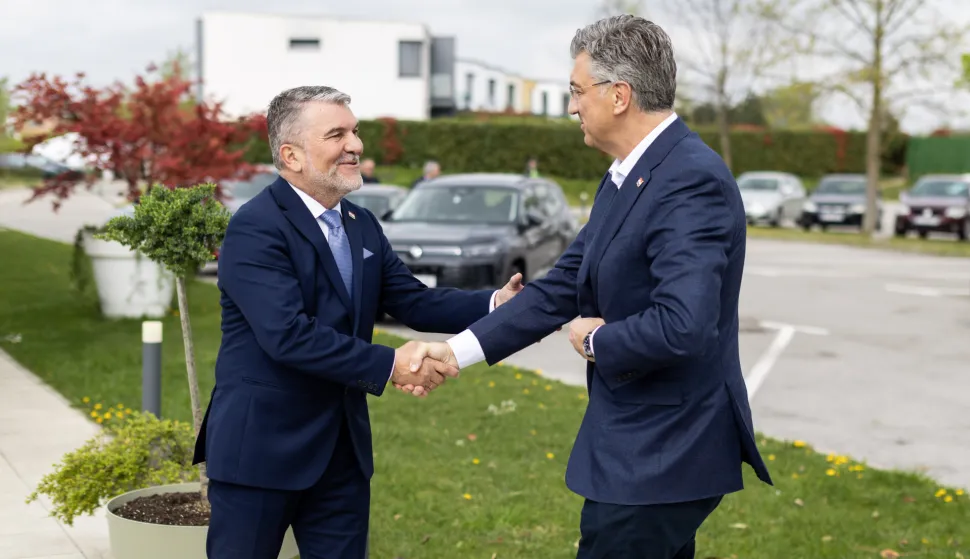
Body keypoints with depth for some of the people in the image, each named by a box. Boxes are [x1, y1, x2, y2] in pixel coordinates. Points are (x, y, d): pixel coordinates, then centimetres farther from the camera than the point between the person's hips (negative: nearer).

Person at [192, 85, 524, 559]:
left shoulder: (362, 226, 10)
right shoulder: (255, 229, -17)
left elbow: (415, 302, 3)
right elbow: (289, 334, -27)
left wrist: (496, 303, -12)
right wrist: (389, 365, -27)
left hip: (342, 448, 7)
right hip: (261, 447, -7)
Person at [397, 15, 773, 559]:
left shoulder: (691, 181, -21)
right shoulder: (626, 179, 10)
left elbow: (682, 326, -32)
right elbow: (561, 288, 12)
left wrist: (597, 339, -13)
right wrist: (458, 351, 8)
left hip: (660, 455, -9)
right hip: (642, 443, 9)